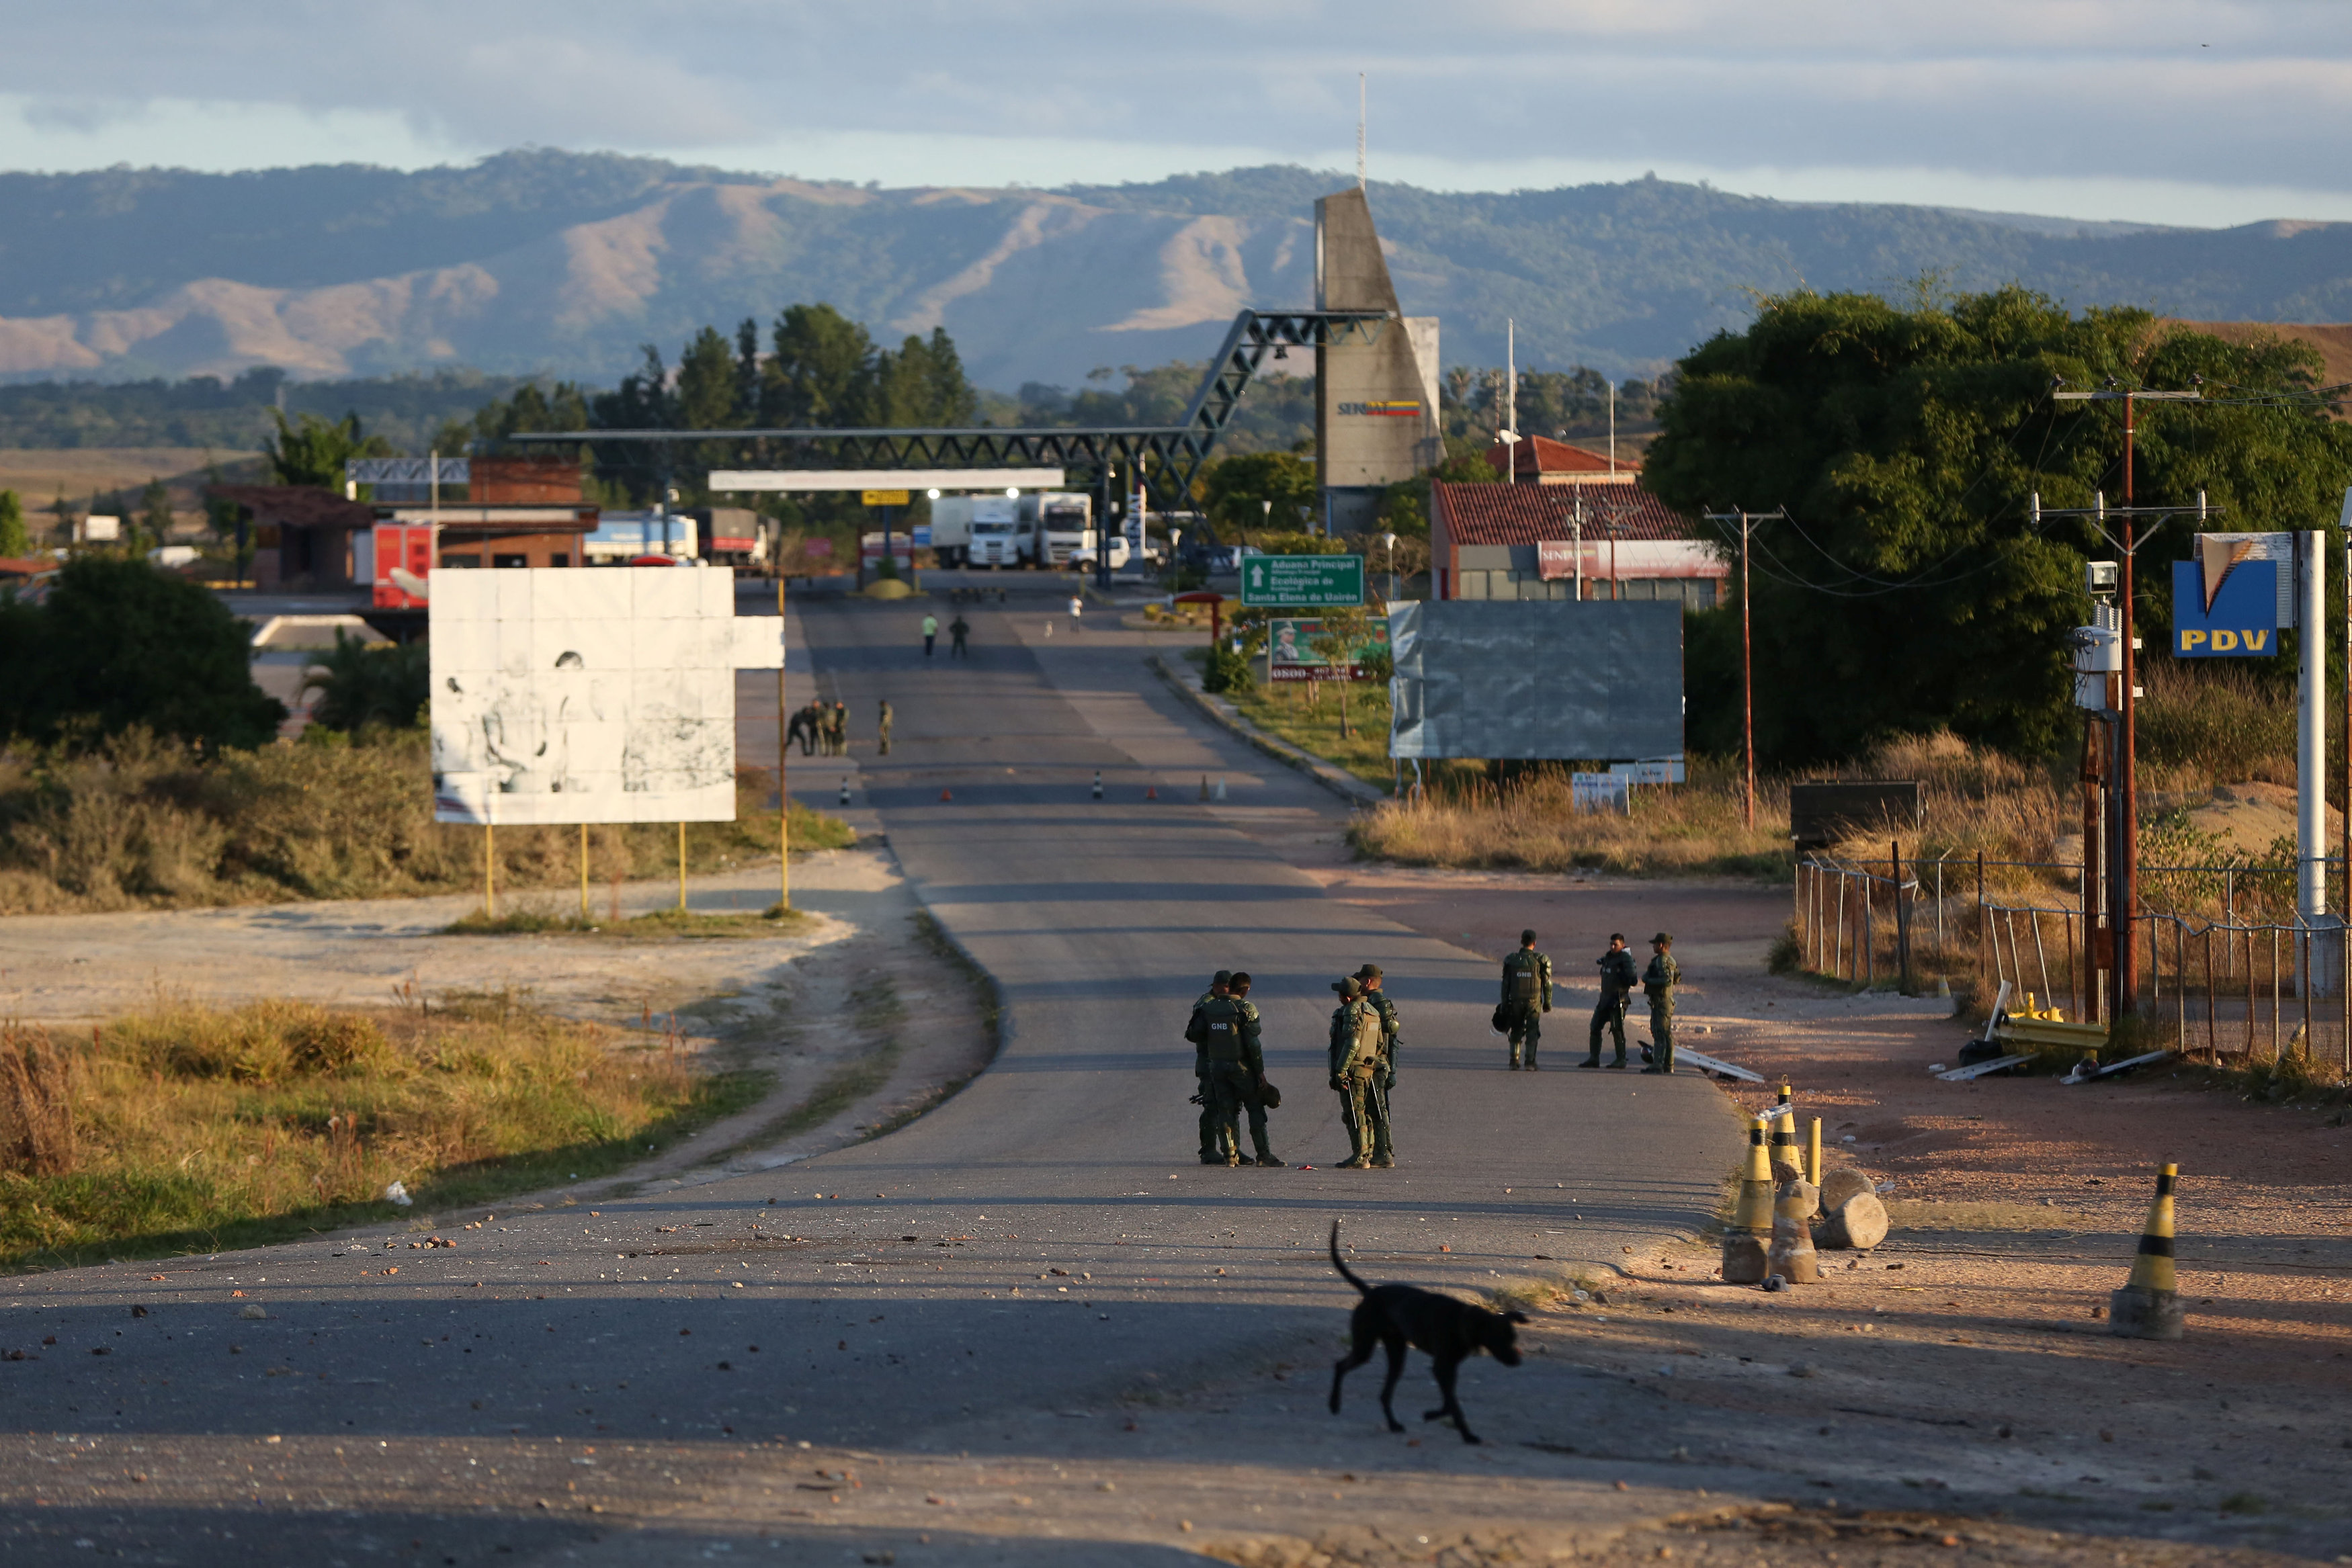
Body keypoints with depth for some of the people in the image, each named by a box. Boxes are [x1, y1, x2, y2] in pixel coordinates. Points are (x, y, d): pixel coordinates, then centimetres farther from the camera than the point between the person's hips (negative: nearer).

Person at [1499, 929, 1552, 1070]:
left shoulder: (1511, 960, -1)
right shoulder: (1540, 960, -5)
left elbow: (1505, 984, 1)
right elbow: (1547, 984, -2)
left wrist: (1504, 1006, 6)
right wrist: (1548, 1003, 8)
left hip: (1515, 1002, 1)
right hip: (1534, 1001, -1)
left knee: (1516, 1032, 12)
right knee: (1532, 1032, 4)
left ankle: (1514, 1062, 7)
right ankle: (1530, 1063, -3)